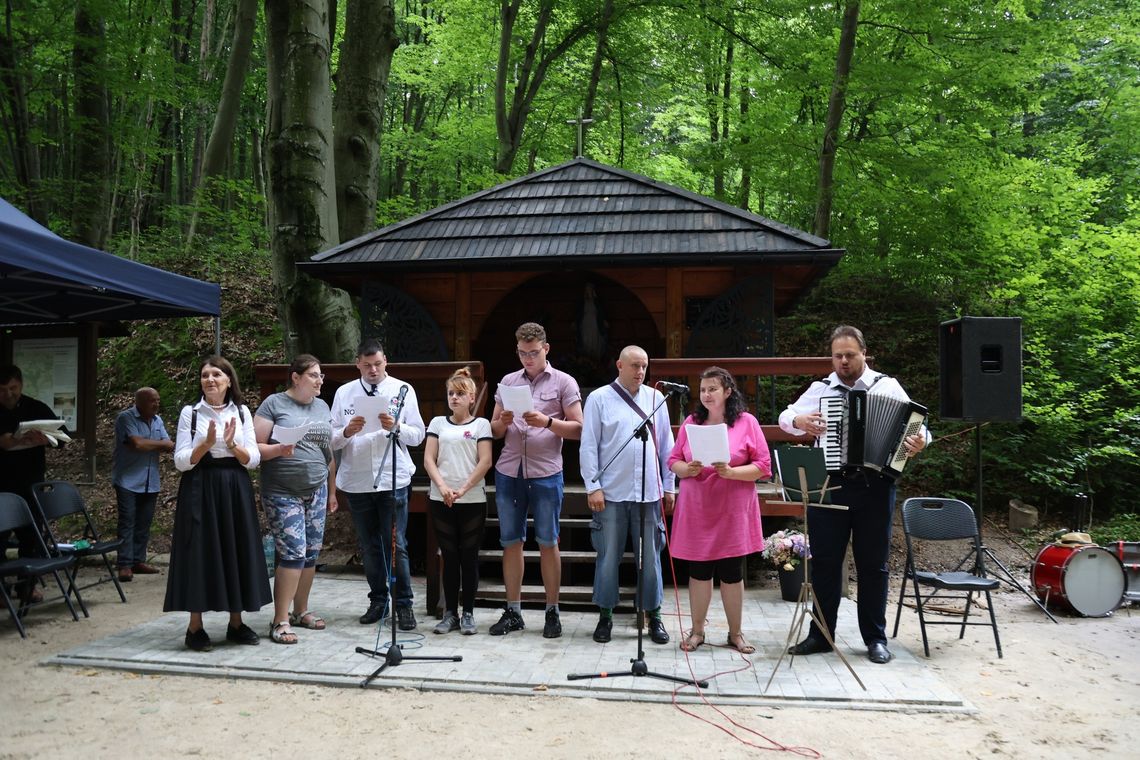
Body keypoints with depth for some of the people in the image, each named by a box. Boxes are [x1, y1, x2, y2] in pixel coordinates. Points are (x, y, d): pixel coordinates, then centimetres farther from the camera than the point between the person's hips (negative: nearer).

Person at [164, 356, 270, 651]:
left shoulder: (242, 412, 7)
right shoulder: (190, 413, 1)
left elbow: (253, 459, 2)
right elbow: (181, 461, -4)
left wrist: (232, 444, -15)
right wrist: (207, 443, -18)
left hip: (236, 490, 3)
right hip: (200, 490, -2)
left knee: (237, 550, 5)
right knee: (200, 552, -1)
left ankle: (236, 623, 17)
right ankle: (195, 627, 10)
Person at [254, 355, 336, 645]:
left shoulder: (322, 407, 12)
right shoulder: (273, 404, -4)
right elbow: (255, 447, -7)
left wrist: (332, 490, 17)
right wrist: (279, 449, -25)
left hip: (316, 490, 6)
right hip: (282, 493, -5)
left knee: (311, 553, 8)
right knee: (293, 553, -11)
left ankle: (301, 610, 23)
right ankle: (281, 621, -2)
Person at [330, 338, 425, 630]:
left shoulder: (403, 390, 2)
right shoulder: (344, 393, 7)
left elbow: (418, 435, -1)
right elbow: (332, 441, 5)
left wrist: (396, 427, -19)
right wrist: (346, 432, -16)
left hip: (393, 480, -3)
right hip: (357, 482, 3)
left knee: (396, 546, -1)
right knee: (369, 547, 13)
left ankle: (404, 604, 9)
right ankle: (377, 601, 26)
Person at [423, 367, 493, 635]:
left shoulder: (481, 424, 4)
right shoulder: (438, 423, 10)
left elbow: (485, 462, -5)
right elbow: (428, 459, 3)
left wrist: (463, 489, -14)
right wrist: (442, 487, -12)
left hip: (473, 500, -2)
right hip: (440, 500, 2)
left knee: (469, 556, 4)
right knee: (449, 557, 7)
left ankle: (468, 613, 13)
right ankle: (450, 613, 15)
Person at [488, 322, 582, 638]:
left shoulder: (564, 383, 3)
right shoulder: (508, 381, 13)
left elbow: (578, 429, -3)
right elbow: (494, 430, 14)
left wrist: (547, 422, -18)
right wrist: (503, 422, -9)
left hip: (546, 473, -3)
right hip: (508, 472, 4)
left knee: (548, 543, 3)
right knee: (511, 542, 7)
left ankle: (552, 612, 14)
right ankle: (513, 612, 17)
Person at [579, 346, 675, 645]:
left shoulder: (656, 398, 9)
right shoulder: (599, 399, 1)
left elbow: (666, 445, 12)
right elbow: (588, 446, -2)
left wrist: (669, 486, 10)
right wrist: (593, 487, -8)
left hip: (649, 492, 2)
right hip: (611, 493, -2)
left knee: (651, 557, 8)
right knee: (609, 556, 6)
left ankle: (654, 616, 21)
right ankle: (605, 616, 19)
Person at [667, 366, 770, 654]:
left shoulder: (747, 422, -1)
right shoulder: (691, 422, 8)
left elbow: (763, 466, -4)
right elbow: (673, 460, 9)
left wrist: (731, 472, -19)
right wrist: (686, 469, -13)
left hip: (733, 511, -2)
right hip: (696, 509, 2)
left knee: (732, 572, 6)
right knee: (698, 570, 7)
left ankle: (736, 633, 21)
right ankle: (697, 630, 21)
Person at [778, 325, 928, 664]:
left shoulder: (888, 386, 5)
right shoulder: (820, 389, 9)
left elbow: (915, 425, 0)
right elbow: (785, 416, 11)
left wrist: (919, 442, -22)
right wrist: (798, 421, -12)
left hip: (874, 485, -1)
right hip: (828, 484, 2)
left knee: (873, 563, 7)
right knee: (825, 560, 6)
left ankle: (875, 638, 20)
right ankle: (820, 634, 18)